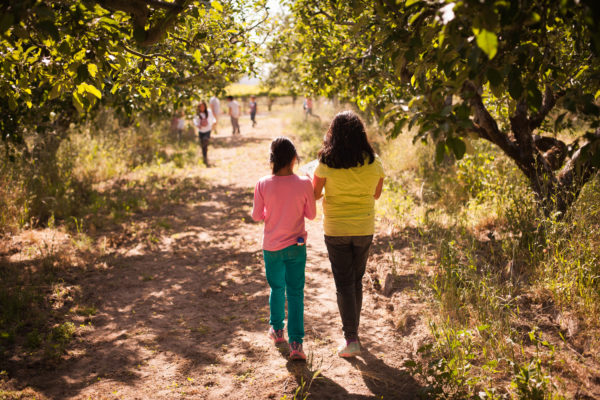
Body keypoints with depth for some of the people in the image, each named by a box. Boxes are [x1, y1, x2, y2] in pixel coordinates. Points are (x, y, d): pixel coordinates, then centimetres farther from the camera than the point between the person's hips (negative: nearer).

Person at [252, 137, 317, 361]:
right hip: (296, 246, -1)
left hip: (271, 247, 1)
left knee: (276, 288, 21)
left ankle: (277, 329, 38)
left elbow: (256, 216, -5)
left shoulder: (263, 184, -13)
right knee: (295, 293, 6)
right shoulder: (304, 184, -14)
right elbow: (311, 215, -4)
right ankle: (296, 343, 2)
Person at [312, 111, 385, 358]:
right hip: (364, 229, 3)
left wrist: (312, 176, 15)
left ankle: (351, 339, 5)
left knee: (344, 284, 6)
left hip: (336, 230, -3)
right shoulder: (373, 162, -7)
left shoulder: (327, 163, -14)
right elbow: (376, 194, 7)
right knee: (357, 281, 20)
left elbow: (315, 194, -5)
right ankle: (353, 328, 34)